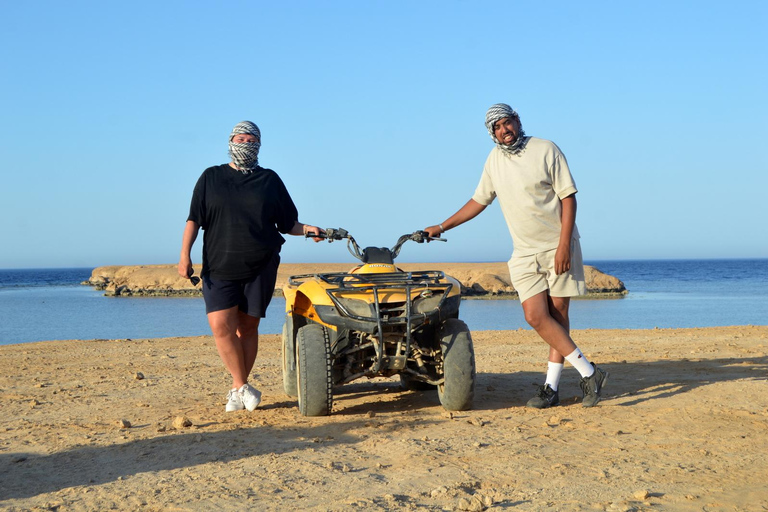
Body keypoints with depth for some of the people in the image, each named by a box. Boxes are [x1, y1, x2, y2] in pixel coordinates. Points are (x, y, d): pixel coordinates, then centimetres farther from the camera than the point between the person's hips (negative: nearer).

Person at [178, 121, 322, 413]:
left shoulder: (270, 180, 13)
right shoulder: (211, 178, 11)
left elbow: (287, 223, 16)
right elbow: (194, 218, 6)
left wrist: (308, 230, -3)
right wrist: (185, 254, -6)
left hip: (260, 267, 0)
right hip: (219, 267, 0)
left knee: (248, 327, 2)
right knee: (221, 325, -14)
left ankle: (237, 390, 13)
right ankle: (242, 387, -3)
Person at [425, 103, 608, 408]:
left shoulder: (546, 150, -6)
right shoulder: (495, 159, 9)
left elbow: (568, 198, -8)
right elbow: (479, 201, 20)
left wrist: (564, 245, -17)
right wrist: (441, 227, 18)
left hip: (559, 247, -4)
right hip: (525, 254, 4)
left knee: (558, 315, -3)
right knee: (535, 316, -11)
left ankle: (551, 387, 1)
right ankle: (588, 372, -5)